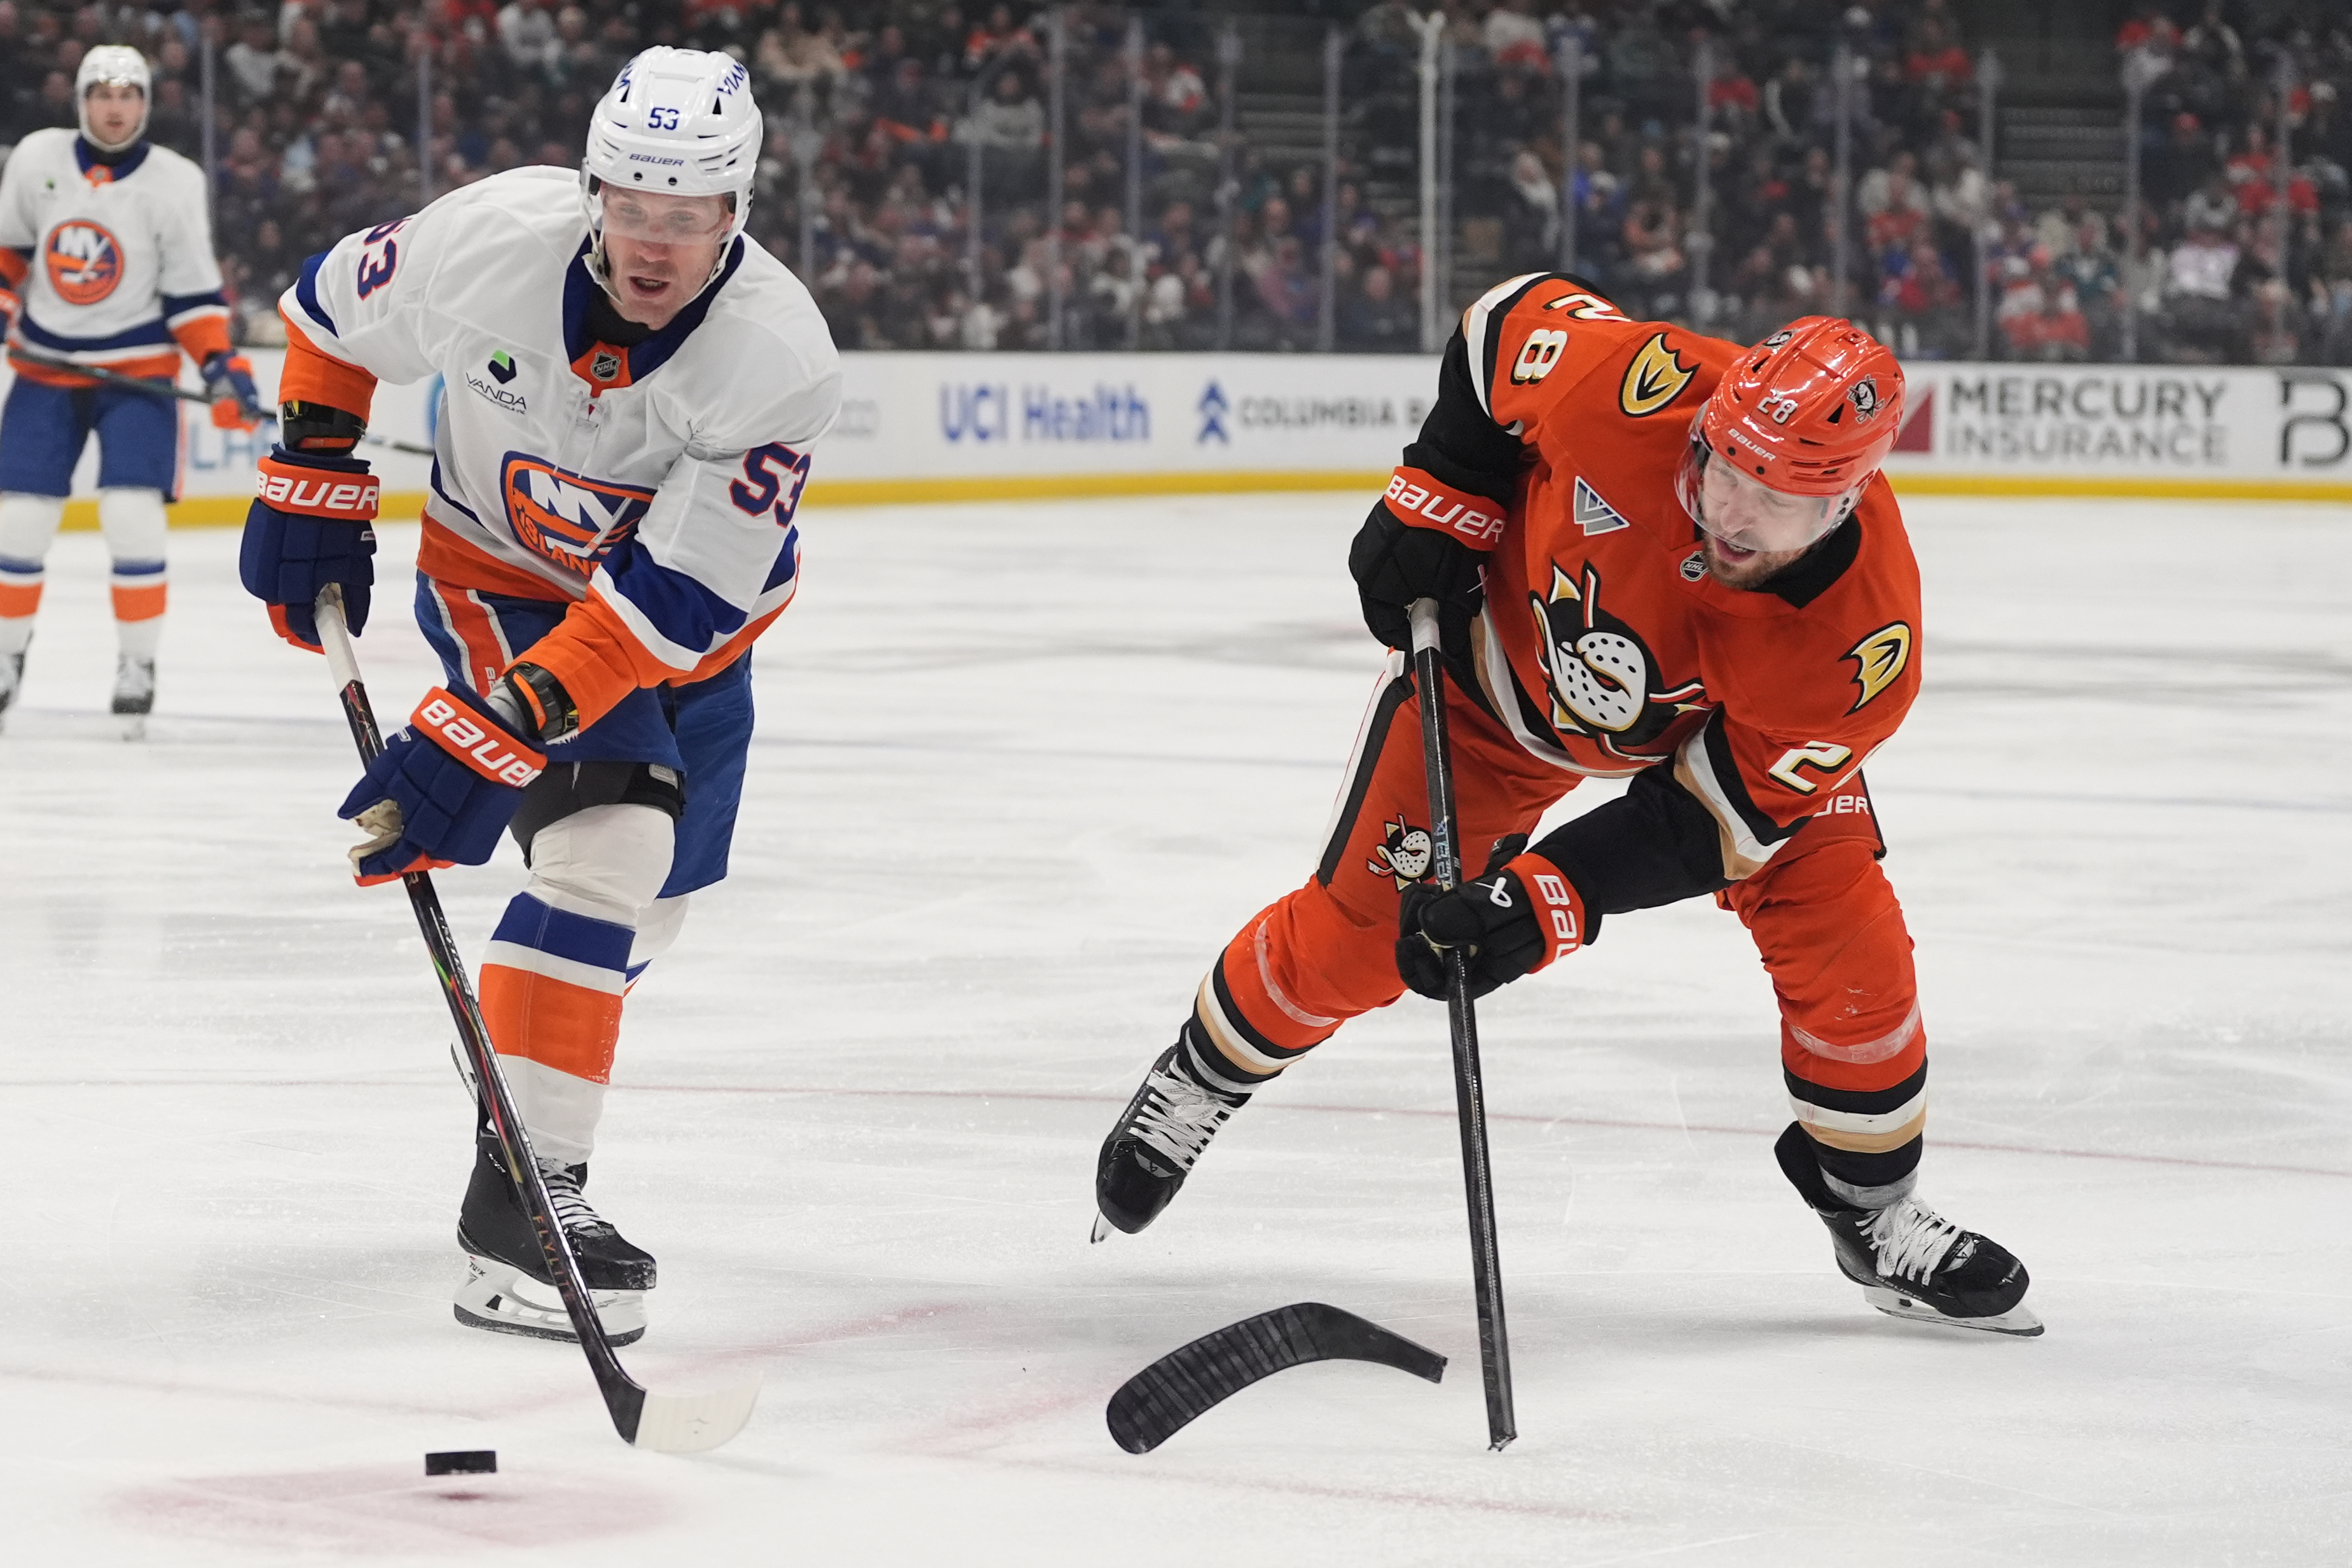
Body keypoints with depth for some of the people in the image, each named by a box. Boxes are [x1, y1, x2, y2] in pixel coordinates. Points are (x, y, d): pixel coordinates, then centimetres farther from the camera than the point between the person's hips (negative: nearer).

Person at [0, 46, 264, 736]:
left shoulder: (175, 182, -9)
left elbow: (193, 290, -7)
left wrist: (221, 365, -18)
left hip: (136, 370, -2)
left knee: (132, 516, -15)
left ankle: (137, 668, -2)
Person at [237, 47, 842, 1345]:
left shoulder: (779, 357, -33)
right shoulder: (490, 240, -29)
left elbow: (665, 601, -36)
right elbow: (333, 311, -5)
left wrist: (489, 737, -42)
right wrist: (311, 486, -4)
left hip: (691, 613, 3)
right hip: (502, 570, -2)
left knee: (650, 896, 14)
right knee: (609, 841, -23)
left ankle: (521, 1085, 42)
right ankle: (520, 1187, -24)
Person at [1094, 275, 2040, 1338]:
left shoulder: (1860, 633, -38)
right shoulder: (1628, 390, -41)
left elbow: (1708, 812, -30)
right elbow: (1510, 321, -17)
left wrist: (1548, 905, -38)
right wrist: (1437, 501, -18)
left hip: (1744, 722, 1)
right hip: (1510, 644, 0)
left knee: (1845, 941, -11)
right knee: (1355, 933, -1)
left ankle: (1877, 1218, 13)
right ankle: (1199, 1080, 29)